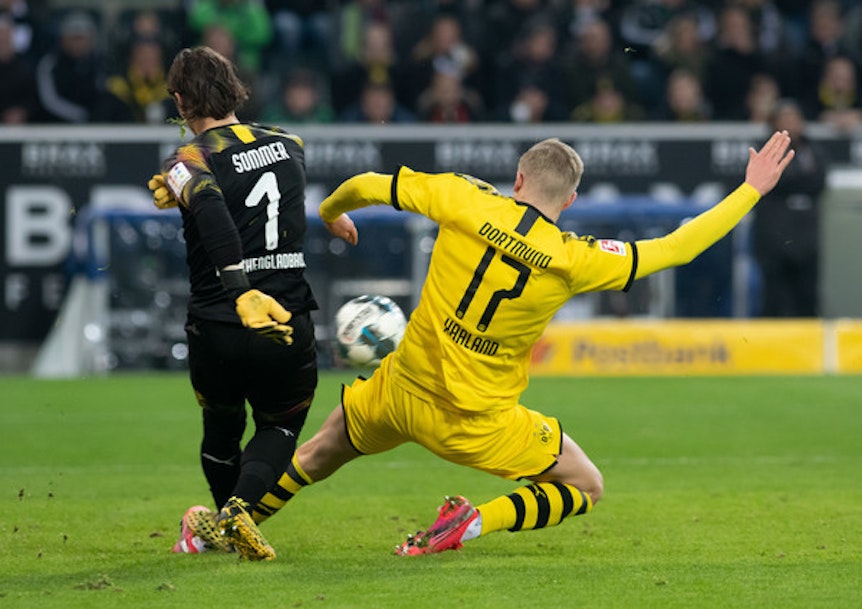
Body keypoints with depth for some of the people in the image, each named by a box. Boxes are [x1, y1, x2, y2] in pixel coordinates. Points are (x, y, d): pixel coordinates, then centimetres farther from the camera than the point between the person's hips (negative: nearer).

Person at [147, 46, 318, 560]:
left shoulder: (188, 161, -7)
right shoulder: (289, 145, 6)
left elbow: (212, 213, -28)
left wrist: (241, 292, -34)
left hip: (217, 331, -1)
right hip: (290, 331, 1)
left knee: (221, 425, 26)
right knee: (281, 427, 21)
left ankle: (223, 525, 39)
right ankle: (238, 511, -4)